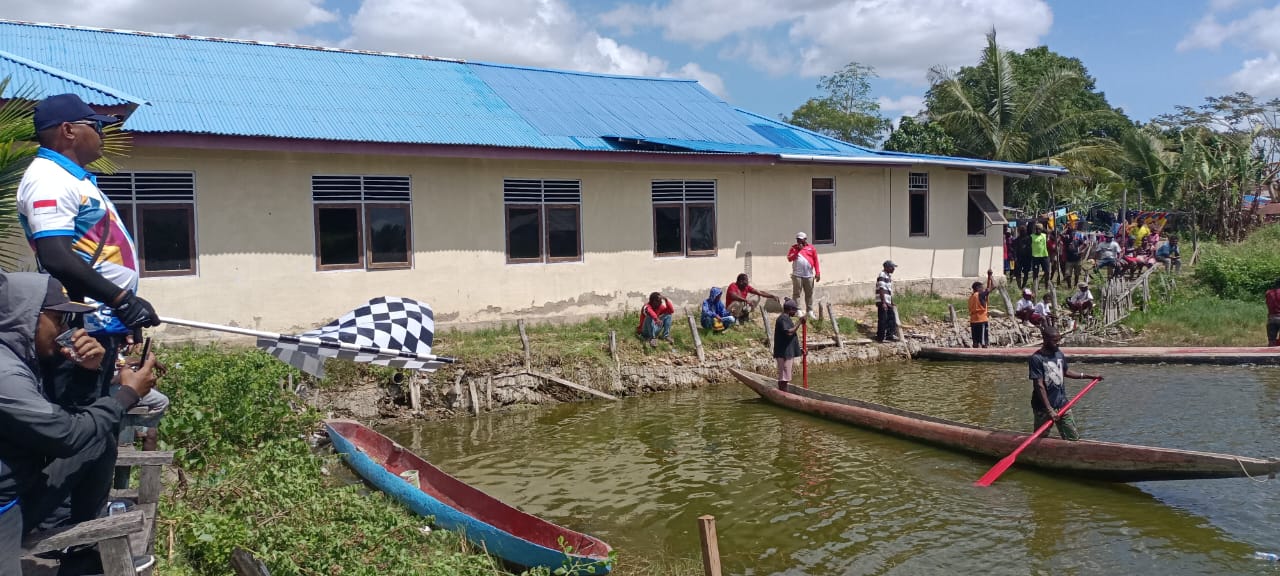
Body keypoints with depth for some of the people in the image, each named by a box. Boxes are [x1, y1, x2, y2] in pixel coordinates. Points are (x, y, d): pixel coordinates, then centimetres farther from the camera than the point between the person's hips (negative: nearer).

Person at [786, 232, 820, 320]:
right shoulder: (794, 248, 6)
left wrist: (818, 273, 0)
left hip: (809, 275, 1)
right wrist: (797, 250, -11)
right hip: (797, 275, -1)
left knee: (809, 294, 6)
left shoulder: (811, 248, 6)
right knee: (796, 293, -3)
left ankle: (809, 311, 13)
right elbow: (789, 258, -4)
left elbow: (816, 261, 5)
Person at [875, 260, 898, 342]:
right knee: (882, 319, -5)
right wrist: (883, 302, -23)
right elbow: (881, 290, -20)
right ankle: (881, 337, 2)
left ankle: (890, 335, 20)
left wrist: (892, 302, 24)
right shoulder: (882, 276, -14)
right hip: (882, 302, -10)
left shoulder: (889, 276, 17)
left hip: (888, 302, 10)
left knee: (891, 318, 12)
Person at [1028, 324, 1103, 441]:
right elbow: (1039, 386, -20)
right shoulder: (1036, 359, -16)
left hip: (1062, 404, 6)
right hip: (1043, 408, -6)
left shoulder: (1059, 354, 5)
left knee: (1074, 438, 7)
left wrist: (1087, 376, 22)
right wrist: (1049, 409, -23)